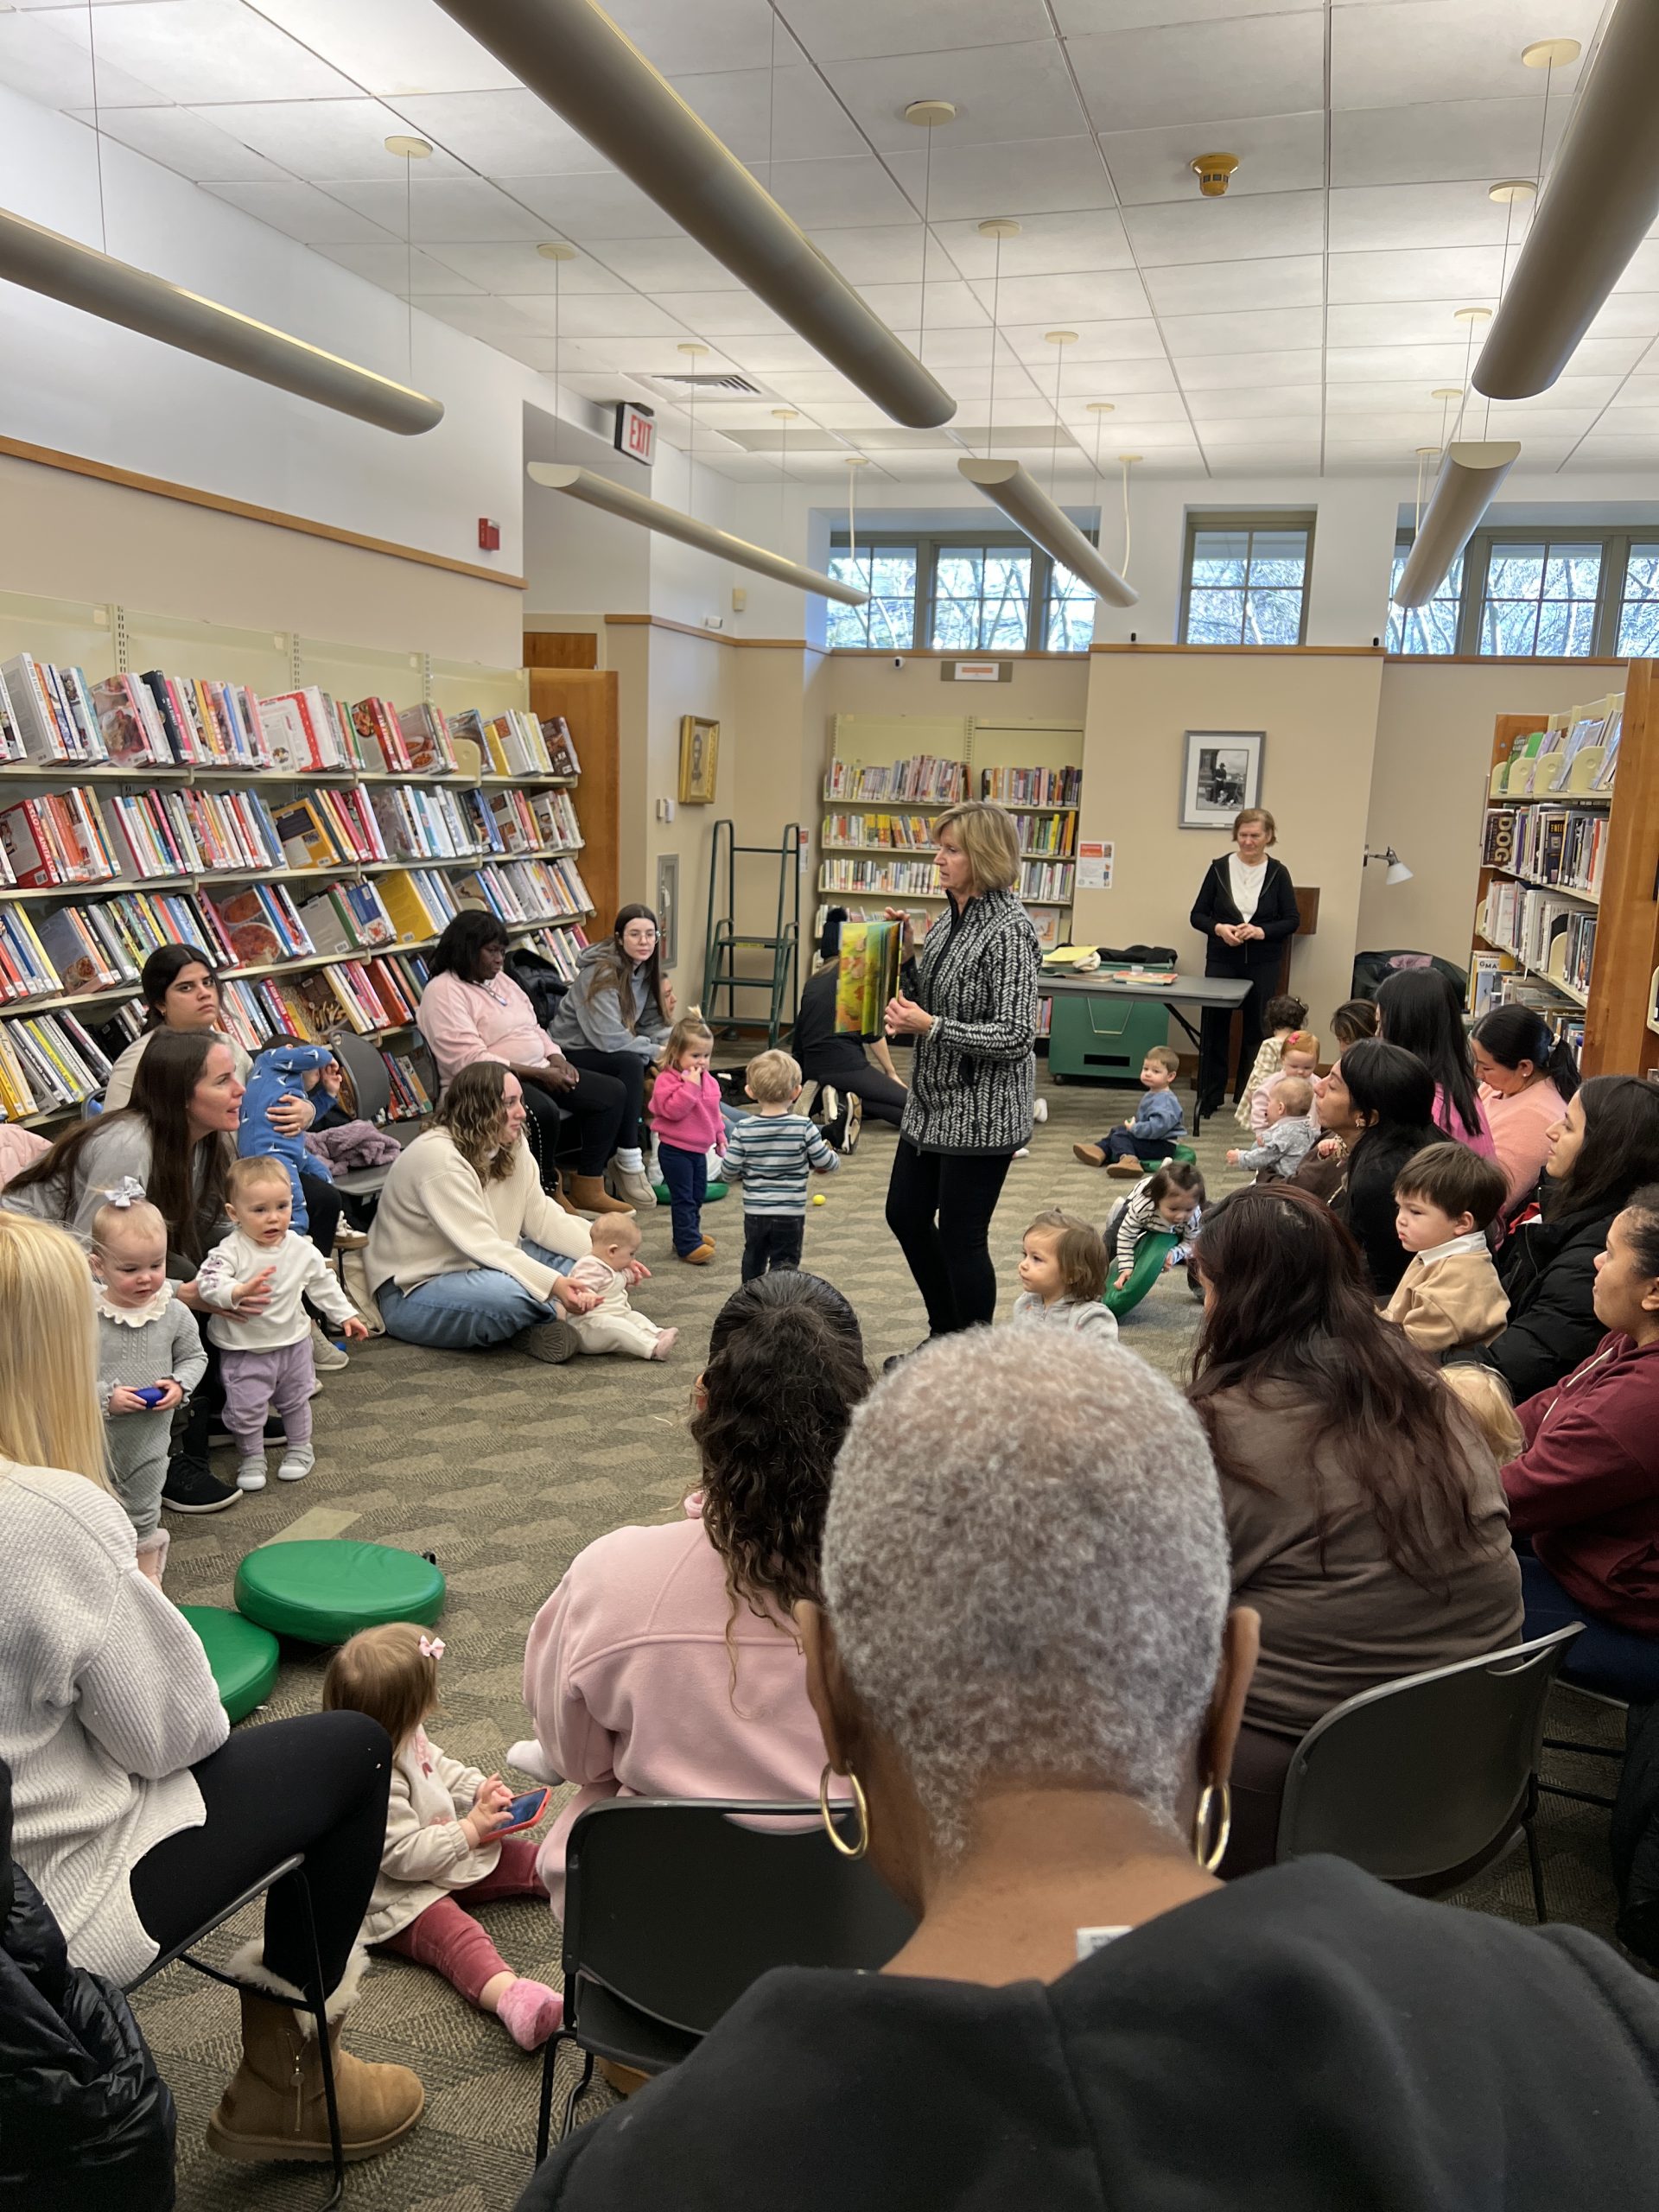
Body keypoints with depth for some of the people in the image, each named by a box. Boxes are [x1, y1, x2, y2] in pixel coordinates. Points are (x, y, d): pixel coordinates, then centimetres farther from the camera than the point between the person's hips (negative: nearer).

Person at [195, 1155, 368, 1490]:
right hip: (243, 1350, -3)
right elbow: (207, 1281, -32)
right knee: (245, 1408, 2)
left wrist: (345, 1314, 9)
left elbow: (323, 1283, 6)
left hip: (292, 1342, 3)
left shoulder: (301, 1250, -7)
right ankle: (251, 1459, 24)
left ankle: (300, 1449, 39)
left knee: (296, 1400, 19)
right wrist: (238, 1291, -48)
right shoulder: (231, 1250, -20)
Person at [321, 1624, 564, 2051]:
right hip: (397, 1896, -10)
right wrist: (471, 1829, -24)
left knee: (521, 1858, 5)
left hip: (447, 1854, 10)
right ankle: (507, 1994, -54)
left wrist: (479, 1789, 1)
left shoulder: (403, 1737, -4)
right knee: (456, 1935, -32)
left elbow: (440, 1768, 16)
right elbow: (405, 1856, -31)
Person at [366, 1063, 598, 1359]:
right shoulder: (438, 1157, -26)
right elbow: (483, 1247, -33)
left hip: (474, 1270, 9)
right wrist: (553, 1285, -39)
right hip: (412, 1292, -9)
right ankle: (551, 1311, -6)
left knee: (577, 1256, -2)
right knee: (508, 1293, -36)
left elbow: (541, 1216, -2)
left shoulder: (511, 1144, 0)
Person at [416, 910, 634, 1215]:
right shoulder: (443, 992, -11)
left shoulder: (500, 979, 17)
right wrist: (539, 1074, -20)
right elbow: (469, 1061, -21)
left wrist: (556, 1060, -1)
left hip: (539, 1073, 9)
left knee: (613, 1092, -4)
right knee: (543, 1111, -38)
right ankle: (548, 1190, -14)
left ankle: (588, 1188, -1)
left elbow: (534, 1028, 22)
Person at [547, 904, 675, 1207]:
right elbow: (609, 1039, -27)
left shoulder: (645, 971, 5)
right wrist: (655, 1051, -20)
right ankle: (628, 1163, -27)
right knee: (632, 1064, -33)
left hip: (605, 1054, 8)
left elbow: (652, 1025, 5)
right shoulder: (601, 973, -20)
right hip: (570, 1055, -8)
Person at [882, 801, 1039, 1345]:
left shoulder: (1009, 929, -18)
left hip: (980, 1112, -9)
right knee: (906, 1214, 18)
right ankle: (946, 1336, 36)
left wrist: (930, 1027, -24)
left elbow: (1014, 1036, -23)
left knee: (961, 1236, 1)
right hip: (933, 1104, 10)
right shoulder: (951, 918, 8)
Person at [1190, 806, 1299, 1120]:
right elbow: (1197, 915, 4)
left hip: (1263, 963, 0)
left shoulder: (1278, 873, 0)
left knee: (1256, 1028, 5)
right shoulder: (1220, 868, 1)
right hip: (1222, 960, 0)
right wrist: (1219, 928, -15)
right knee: (1214, 1026, 1)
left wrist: (1261, 931, -16)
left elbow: (1293, 921, 1)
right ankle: (1209, 1098, 12)